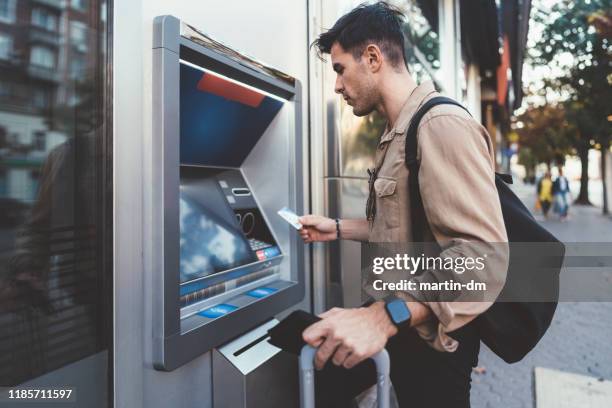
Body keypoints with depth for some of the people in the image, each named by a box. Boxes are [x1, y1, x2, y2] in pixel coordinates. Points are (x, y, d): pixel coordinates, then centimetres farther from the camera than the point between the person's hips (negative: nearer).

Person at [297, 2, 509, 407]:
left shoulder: (442, 124, -22)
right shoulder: (398, 135, 12)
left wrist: (386, 315, -40)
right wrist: (338, 229, 12)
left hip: (432, 338, -9)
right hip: (397, 324, 9)